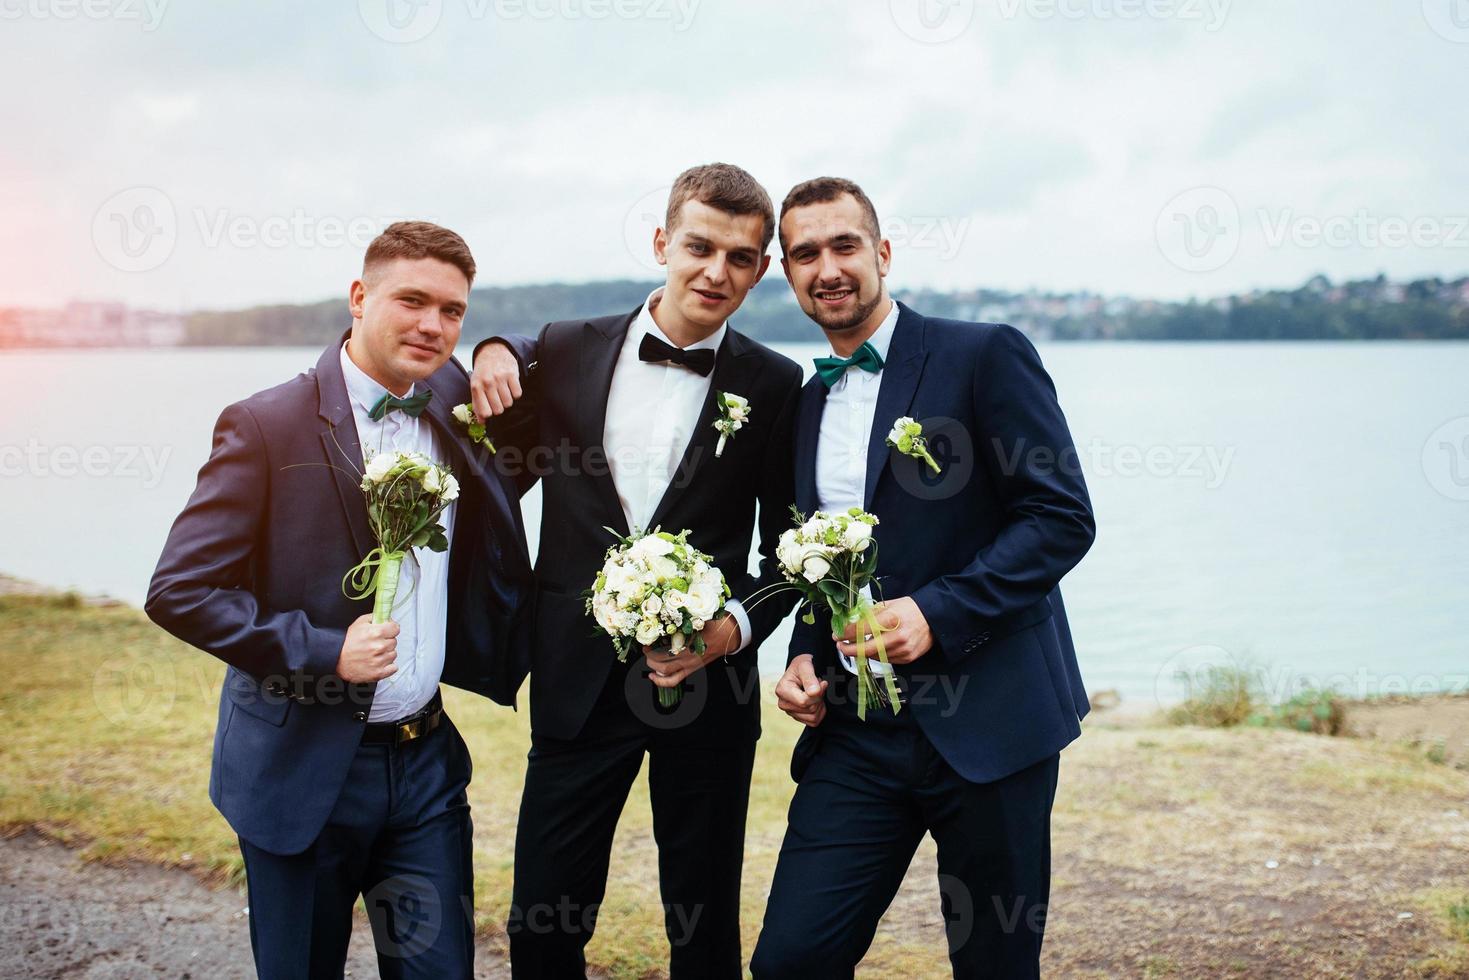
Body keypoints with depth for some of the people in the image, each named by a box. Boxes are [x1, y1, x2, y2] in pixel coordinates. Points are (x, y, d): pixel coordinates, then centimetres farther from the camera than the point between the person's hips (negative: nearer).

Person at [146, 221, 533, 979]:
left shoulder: (455, 403, 3)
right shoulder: (266, 426, -12)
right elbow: (179, 590, -14)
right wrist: (323, 652, -21)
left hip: (426, 759, 4)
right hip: (302, 768, -4)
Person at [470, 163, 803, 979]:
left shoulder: (773, 386, -1)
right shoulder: (565, 352, 2)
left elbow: (789, 548, 5)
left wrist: (736, 627, -14)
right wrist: (494, 351, -2)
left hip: (707, 685, -1)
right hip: (579, 686, 1)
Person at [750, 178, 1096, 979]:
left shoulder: (985, 356, -4)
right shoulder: (806, 405, 15)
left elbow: (1063, 518, -10)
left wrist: (937, 613, -20)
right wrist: (804, 658, 4)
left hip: (986, 719, -5)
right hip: (856, 730, 5)